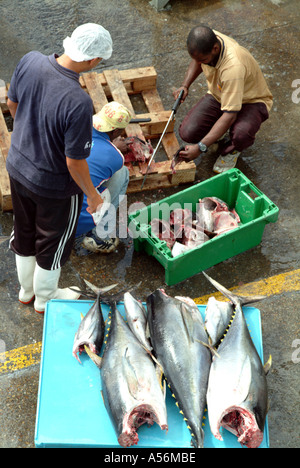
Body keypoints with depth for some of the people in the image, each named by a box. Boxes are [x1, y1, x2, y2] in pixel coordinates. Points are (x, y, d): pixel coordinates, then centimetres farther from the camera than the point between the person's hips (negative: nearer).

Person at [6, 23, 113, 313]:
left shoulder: (29, 61, -18)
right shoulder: (78, 103, -36)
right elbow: (74, 162, -26)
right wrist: (92, 194, -8)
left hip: (17, 166, 6)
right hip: (54, 186, -6)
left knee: (24, 232, 28)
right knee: (53, 243, 22)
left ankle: (26, 290, 53)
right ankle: (45, 298, 47)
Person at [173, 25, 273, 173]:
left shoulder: (233, 67, -41)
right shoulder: (205, 41, -20)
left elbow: (230, 115, -39)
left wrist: (200, 147, -41)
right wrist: (185, 86, -7)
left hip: (251, 101, -6)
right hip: (218, 95, 6)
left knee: (241, 134, -40)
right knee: (187, 132, -18)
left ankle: (231, 149, -1)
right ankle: (222, 132, 14)